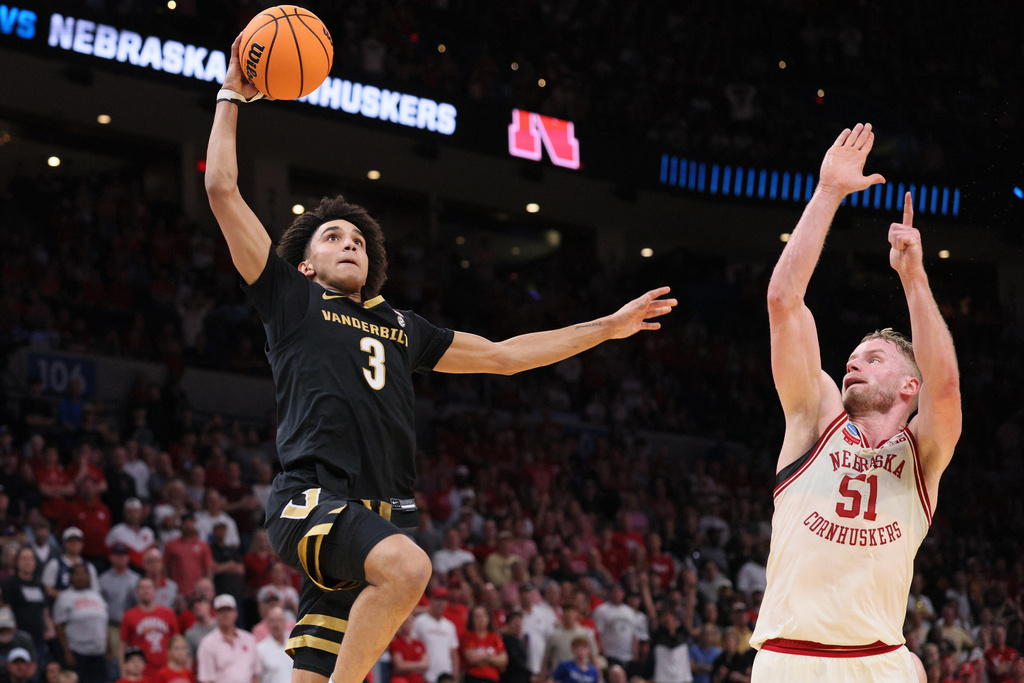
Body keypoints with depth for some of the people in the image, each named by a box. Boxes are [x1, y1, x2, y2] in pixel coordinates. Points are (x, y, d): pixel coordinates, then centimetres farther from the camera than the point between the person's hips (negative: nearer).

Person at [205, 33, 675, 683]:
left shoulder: (401, 328, 28)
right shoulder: (292, 299, 13)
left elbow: (504, 355, 34)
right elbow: (223, 190, 9)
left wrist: (608, 327, 33)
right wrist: (232, 98, 13)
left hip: (385, 517, 5)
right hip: (314, 501, -5)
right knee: (408, 567, -34)